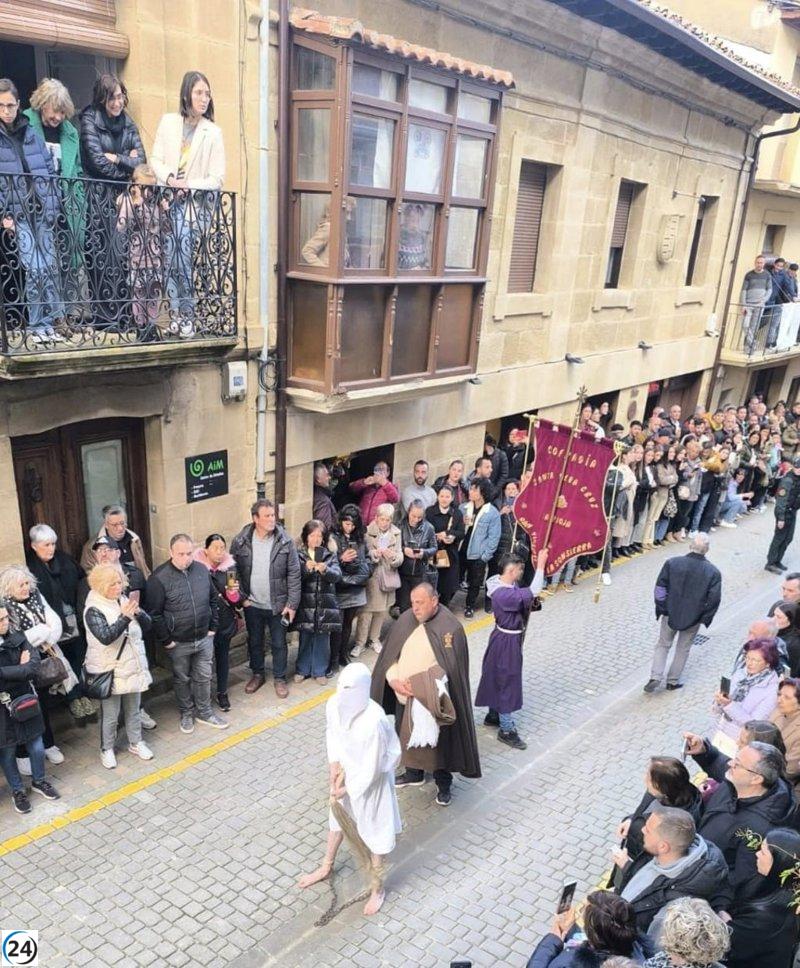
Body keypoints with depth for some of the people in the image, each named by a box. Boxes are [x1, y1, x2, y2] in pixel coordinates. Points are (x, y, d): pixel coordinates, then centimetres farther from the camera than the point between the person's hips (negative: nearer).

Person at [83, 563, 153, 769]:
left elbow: (147, 623, -1)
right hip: (109, 670, -5)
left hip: (133, 666, 5)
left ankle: (136, 743, 35)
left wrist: (137, 612, -21)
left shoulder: (124, 600, 0)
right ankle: (107, 749, 28)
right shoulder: (94, 610, -16)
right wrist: (124, 617, -37)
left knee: (133, 710, 19)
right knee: (110, 715, 8)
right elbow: (105, 637, -28)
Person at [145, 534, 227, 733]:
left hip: (204, 638, 4)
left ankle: (204, 712, 33)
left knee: (204, 677, 15)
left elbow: (213, 600, 9)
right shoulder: (159, 578, -17)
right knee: (182, 679, 15)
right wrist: (166, 640, -12)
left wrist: (213, 627, 6)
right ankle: (186, 713, 34)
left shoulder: (201, 570, -3)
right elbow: (154, 613, -14)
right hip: (178, 643, -3)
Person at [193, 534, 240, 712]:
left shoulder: (230, 568, -3)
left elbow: (237, 601, -2)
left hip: (225, 622, 3)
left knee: (223, 657, 16)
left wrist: (234, 593, -22)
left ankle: (222, 693, 33)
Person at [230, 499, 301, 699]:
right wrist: (241, 597, -5)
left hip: (278, 605, -1)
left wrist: (292, 604, -10)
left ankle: (280, 678, 31)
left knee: (279, 644, 12)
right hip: (252, 604, 1)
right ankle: (257, 674, 40)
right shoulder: (240, 542, -9)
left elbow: (294, 574, -9)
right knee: (254, 642, 19)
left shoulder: (285, 542, -12)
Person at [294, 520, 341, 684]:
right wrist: (306, 568, -27)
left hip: (325, 604, 1)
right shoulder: (298, 555, 1)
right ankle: (302, 670, 26)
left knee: (322, 639, 8)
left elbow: (337, 575, -8)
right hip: (306, 604, -1)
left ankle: (319, 671, 22)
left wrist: (325, 569, -27)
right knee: (305, 638, 10)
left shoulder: (330, 555, 5)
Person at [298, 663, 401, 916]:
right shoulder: (334, 704, -20)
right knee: (338, 817, 27)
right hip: (347, 771, 6)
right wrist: (334, 765, -6)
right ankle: (327, 867, 53)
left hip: (370, 780, -6)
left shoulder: (374, 721, -39)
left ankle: (376, 886, 38)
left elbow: (371, 768, -27)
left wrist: (347, 790, -15)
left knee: (374, 829, 14)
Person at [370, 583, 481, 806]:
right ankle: (413, 774, 48)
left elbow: (449, 670, -19)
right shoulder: (405, 620, -5)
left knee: (439, 743, 13)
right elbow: (389, 657, -2)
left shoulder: (450, 627, -19)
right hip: (404, 698, 5)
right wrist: (394, 680, -18)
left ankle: (443, 784, 36)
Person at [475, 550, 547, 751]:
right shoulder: (503, 594, -33)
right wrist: (541, 565, -35)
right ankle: (506, 730, 14)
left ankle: (494, 715, 40)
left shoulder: (509, 585, -2)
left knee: (499, 677, 23)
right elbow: (532, 593, -39)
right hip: (507, 641, -10)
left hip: (510, 638, 10)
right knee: (508, 681, 2)